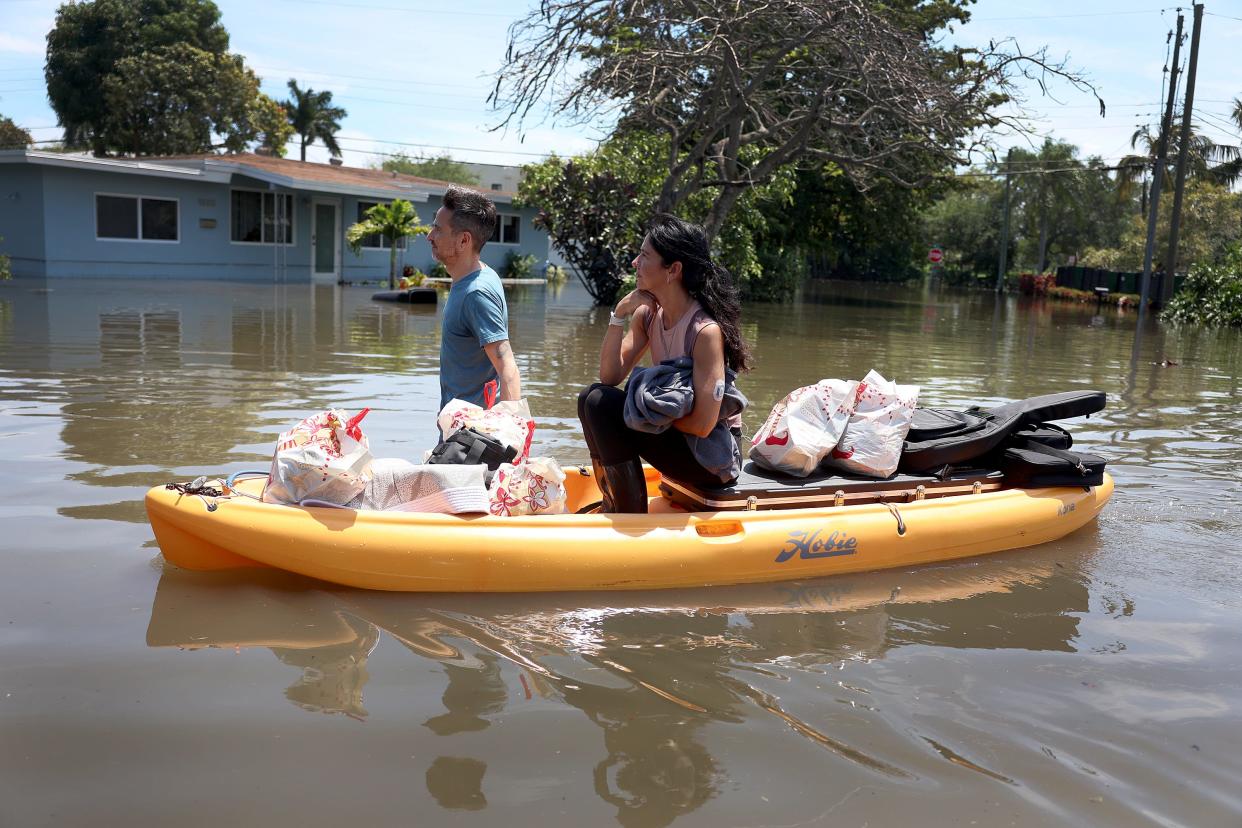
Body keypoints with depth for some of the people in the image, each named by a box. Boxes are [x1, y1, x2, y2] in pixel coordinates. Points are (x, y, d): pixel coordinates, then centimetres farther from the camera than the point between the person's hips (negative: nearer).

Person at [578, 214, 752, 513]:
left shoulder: (705, 330, -24)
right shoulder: (648, 314, -1)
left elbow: (702, 425, -27)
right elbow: (609, 377, -5)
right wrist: (620, 315, -13)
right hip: (674, 436, 8)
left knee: (604, 405, -21)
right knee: (591, 397, -4)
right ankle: (614, 509, 4)